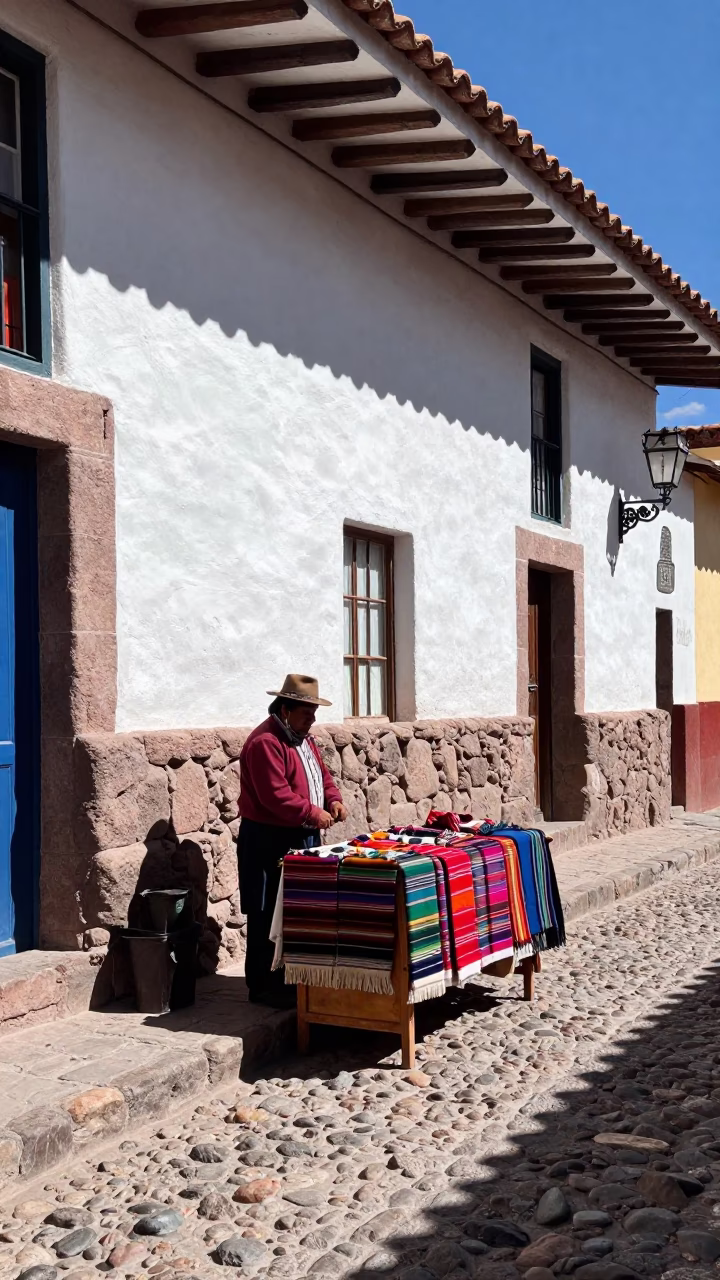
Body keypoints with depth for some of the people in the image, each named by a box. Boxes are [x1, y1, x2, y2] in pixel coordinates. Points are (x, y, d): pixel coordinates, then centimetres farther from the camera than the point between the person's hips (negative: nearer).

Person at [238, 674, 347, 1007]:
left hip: (302, 838, 10)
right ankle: (263, 987, 3)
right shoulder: (265, 742, -16)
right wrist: (313, 813, -19)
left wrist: (334, 800, 3)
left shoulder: (303, 738, 16)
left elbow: (322, 775, 23)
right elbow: (275, 795, -23)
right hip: (270, 841, -10)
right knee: (269, 916, -4)